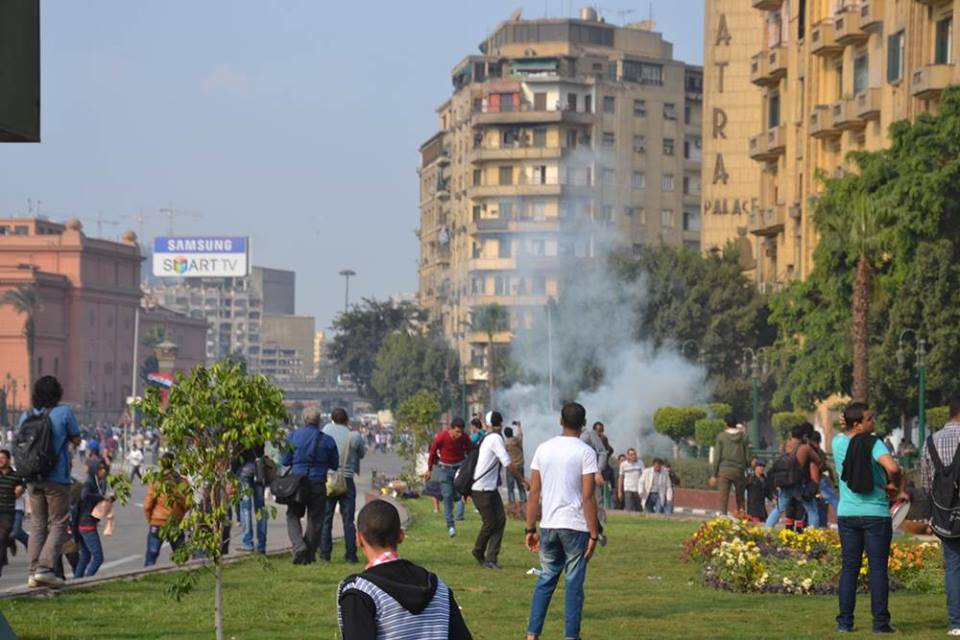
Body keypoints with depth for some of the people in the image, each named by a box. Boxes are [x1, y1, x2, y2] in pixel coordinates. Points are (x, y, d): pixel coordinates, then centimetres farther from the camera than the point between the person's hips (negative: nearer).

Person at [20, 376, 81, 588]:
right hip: (56, 478, -5)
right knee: (58, 524, 2)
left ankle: (34, 572, 6)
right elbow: (76, 440, 0)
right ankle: (44, 568, -12)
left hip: (33, 478, 5)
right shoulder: (63, 412, -8)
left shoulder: (26, 416, 4)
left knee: (38, 524, 12)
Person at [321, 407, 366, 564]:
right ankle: (351, 554, 2)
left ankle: (325, 552, 7)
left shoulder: (327, 430, -3)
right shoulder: (354, 436, -6)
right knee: (348, 519, 4)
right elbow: (362, 454, 10)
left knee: (326, 518, 8)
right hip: (347, 480, -1)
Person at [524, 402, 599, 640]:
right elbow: (588, 497, -11)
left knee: (545, 580, 13)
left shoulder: (543, 449, 6)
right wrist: (594, 535, -6)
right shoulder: (586, 452, -7)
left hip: (548, 525, 4)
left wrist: (530, 529, 12)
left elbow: (534, 493, 6)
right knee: (574, 583, 3)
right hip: (576, 527, -4)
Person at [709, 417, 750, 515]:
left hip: (724, 470, -1)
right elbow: (747, 456, 4)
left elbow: (717, 457, 0)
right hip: (739, 470, 1)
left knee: (723, 497, -3)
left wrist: (714, 474, 4)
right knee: (740, 497, 12)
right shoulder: (743, 436, 2)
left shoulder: (721, 436, 0)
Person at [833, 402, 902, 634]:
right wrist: (895, 485, -11)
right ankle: (880, 622, 0)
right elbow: (893, 468, -29)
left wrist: (845, 426, 12)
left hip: (847, 514, 4)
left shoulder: (838, 442, 4)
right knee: (878, 569, 1)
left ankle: (845, 621, 6)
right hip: (876, 514, -4)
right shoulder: (874, 444, -13)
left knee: (849, 568, 8)